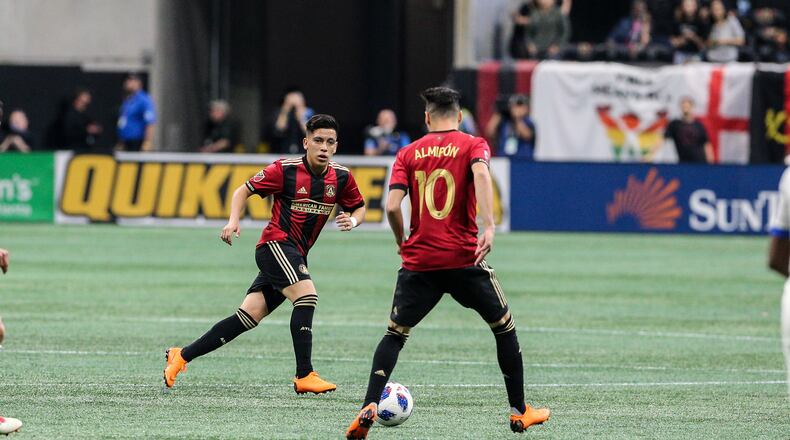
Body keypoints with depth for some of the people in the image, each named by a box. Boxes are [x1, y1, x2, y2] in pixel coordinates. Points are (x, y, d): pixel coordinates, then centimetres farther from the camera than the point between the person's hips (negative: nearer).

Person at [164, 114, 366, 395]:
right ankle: (305, 376, -26)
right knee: (307, 295, -27)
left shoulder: (341, 177, 3)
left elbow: (358, 207, 17)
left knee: (249, 317, 2)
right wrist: (234, 220, -16)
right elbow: (244, 190, 0)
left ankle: (181, 356, 10)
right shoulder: (285, 169, -10)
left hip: (295, 256, 6)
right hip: (276, 243, -6)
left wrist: (352, 220, -7)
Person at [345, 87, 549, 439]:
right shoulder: (473, 145, 3)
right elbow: (480, 173, -19)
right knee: (504, 327, 17)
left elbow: (392, 206, -3)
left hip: (418, 261, 2)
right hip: (464, 259, -1)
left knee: (395, 334, 13)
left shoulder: (409, 154, 8)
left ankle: (369, 408, -5)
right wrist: (488, 228, -26)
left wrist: (402, 242, 15)